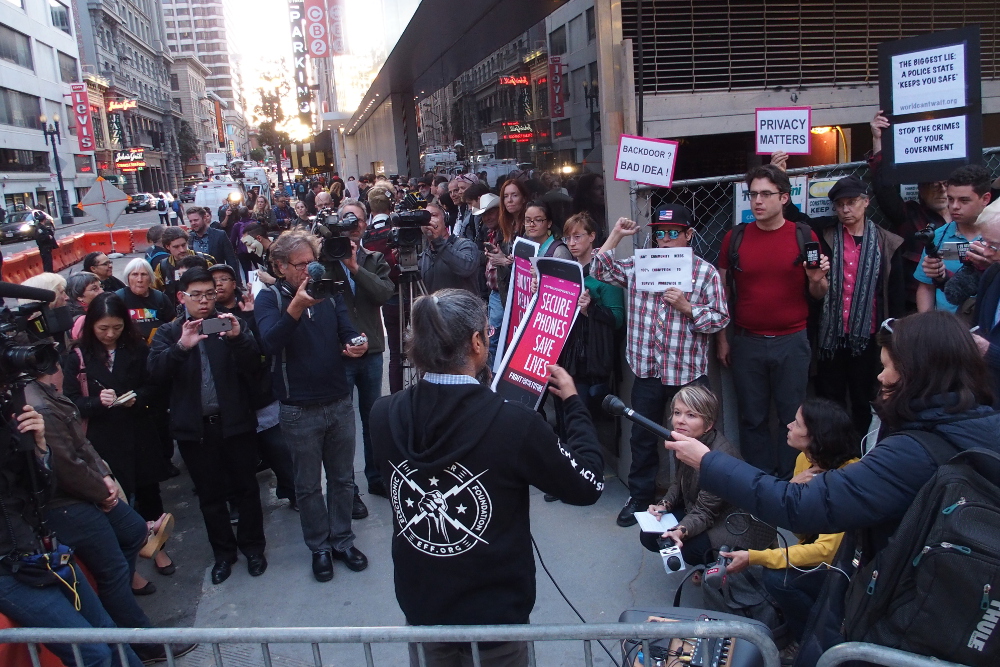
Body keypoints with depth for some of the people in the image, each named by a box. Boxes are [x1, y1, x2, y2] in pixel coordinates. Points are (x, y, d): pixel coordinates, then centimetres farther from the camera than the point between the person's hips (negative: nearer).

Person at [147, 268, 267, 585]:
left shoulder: (231, 324, 4)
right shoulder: (169, 333, 5)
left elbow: (252, 363, -10)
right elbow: (156, 371, -11)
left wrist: (238, 338, -30)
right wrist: (181, 347, -29)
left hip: (235, 422, -1)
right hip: (194, 427, 1)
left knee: (246, 488, 9)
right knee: (209, 494, 13)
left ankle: (252, 547, 27)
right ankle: (223, 552, 29)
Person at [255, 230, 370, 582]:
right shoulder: (269, 298, -8)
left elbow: (347, 332, 0)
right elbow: (269, 342, -25)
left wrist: (356, 344, -24)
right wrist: (295, 307, -39)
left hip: (340, 403, 4)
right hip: (300, 410, -3)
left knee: (343, 478, 15)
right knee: (308, 485, 11)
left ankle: (342, 540, 32)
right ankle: (319, 547, 28)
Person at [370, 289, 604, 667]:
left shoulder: (383, 416, -16)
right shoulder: (514, 424, -28)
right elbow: (588, 487, -13)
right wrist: (574, 402, -1)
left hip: (420, 610, 4)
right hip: (494, 617, -3)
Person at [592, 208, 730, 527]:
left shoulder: (706, 272, -5)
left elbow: (720, 319, -6)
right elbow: (600, 271, 5)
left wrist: (687, 307, -19)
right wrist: (616, 235, -1)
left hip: (688, 372, -3)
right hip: (646, 370, 3)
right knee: (642, 437, 15)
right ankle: (639, 496, 32)